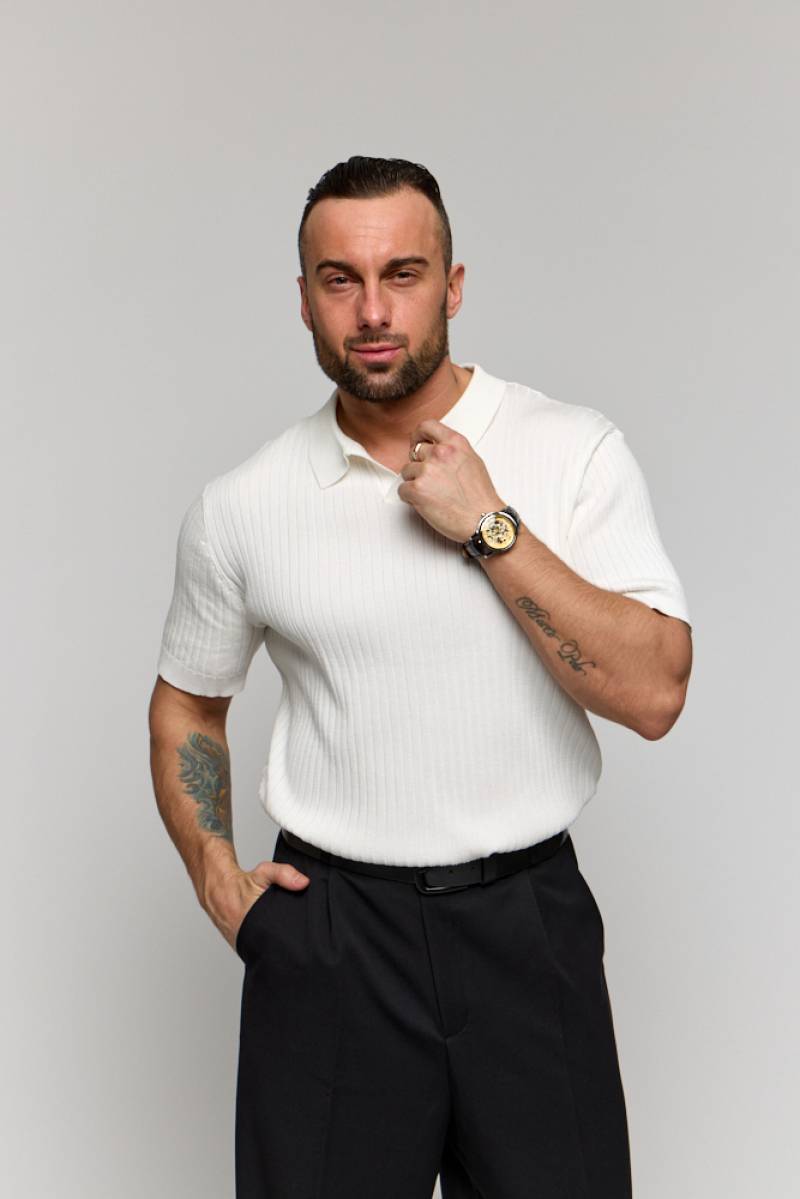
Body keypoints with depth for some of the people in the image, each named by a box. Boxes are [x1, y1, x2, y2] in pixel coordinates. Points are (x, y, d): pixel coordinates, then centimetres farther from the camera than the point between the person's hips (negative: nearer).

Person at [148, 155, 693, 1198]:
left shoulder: (574, 450, -6)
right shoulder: (240, 507, -1)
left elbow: (653, 695, -14)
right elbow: (187, 700, 14)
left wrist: (489, 526, -18)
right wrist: (213, 871, 2)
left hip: (528, 920, 0)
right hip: (329, 927, 1)